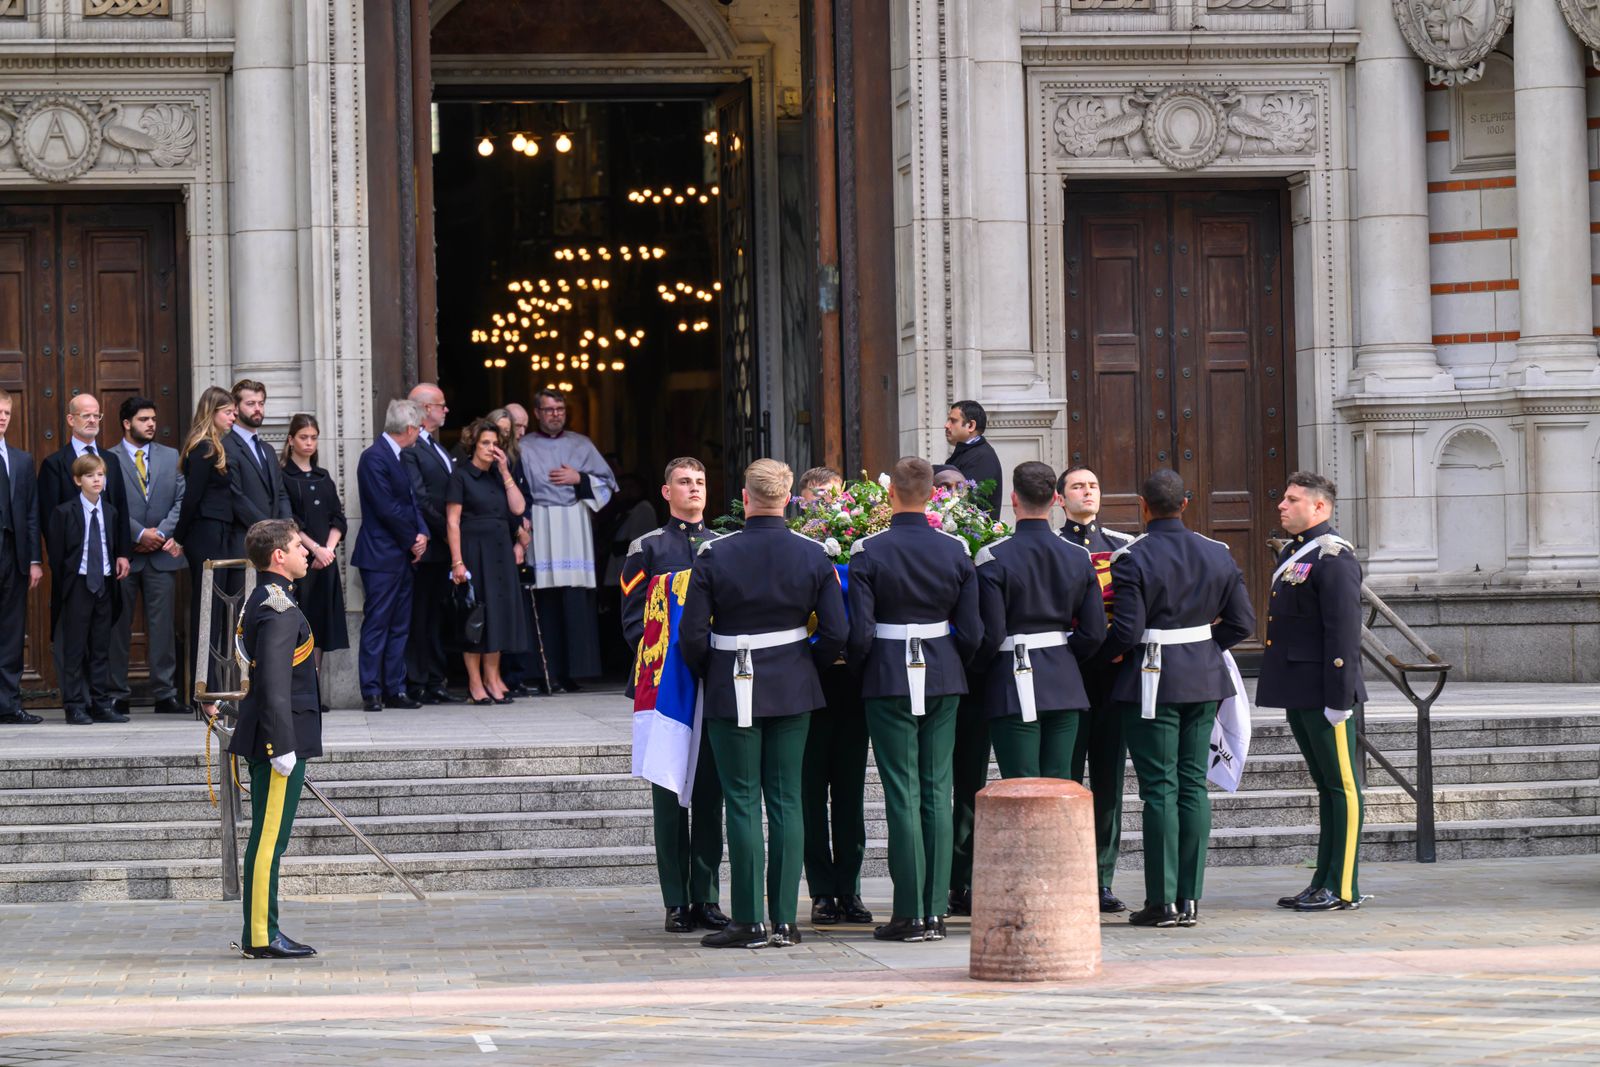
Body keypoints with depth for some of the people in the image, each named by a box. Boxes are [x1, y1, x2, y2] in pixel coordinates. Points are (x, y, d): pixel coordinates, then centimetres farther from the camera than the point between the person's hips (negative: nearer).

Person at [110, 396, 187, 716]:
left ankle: (165, 693, 4)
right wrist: (140, 534, -12)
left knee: (163, 625, 1)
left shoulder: (171, 457, 12)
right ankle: (117, 694, 7)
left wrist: (162, 533, -7)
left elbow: (182, 500, 7)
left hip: (161, 554, 3)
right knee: (118, 625, 1)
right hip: (123, 554, -3)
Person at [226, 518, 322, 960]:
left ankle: (263, 931, 18)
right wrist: (283, 746, -23)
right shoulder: (279, 607, -16)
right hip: (280, 736, -11)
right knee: (269, 837, -7)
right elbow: (275, 682, -22)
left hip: (271, 738, 11)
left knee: (268, 837, 13)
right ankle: (261, 937, -5)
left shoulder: (261, 600, 16)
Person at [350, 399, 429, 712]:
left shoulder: (398, 457, 15)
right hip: (381, 556, -9)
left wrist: (422, 533, -1)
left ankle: (395, 689, 13)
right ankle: (372, 692, -2)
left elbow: (410, 500, 16)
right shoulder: (375, 458, -14)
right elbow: (387, 508, -18)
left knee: (399, 626, 10)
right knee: (377, 625, -5)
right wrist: (412, 540, -9)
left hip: (402, 555, 9)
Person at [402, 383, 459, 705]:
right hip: (425, 546, -9)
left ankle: (434, 682, 15)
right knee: (419, 616, -4)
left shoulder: (437, 447, 19)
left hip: (443, 546, 9)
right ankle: (416, 684, -2)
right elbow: (420, 498, -18)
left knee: (435, 615, 12)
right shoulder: (410, 448, -12)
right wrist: (445, 531, -13)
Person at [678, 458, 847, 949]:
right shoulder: (812, 556, -3)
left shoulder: (715, 555, -10)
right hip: (792, 689, 3)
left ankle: (748, 921, 0)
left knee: (742, 802, 1)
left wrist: (707, 673, 9)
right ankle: (785, 919, 7)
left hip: (732, 689, -3)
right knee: (787, 799, 7)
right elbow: (836, 633, -2)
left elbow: (692, 635, -10)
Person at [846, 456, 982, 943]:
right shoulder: (955, 551, 0)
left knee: (903, 794, -1)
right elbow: (972, 632, 1)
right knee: (937, 791, 7)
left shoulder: (868, 552, -10)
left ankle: (910, 914, -1)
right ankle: (935, 909, 8)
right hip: (943, 682, 3)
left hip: (889, 681, -3)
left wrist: (860, 672, 7)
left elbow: (859, 633, -12)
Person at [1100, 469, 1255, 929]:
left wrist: (1108, 651, 3)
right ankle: (1190, 898, 8)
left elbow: (1126, 632, -17)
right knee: (1194, 785, 8)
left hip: (1152, 683, -5)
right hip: (1204, 682, 5)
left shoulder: (1132, 559, -13)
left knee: (1159, 789, -2)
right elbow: (1242, 622, 5)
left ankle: (1162, 901, -2)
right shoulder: (1217, 554, 4)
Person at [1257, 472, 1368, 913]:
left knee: (1342, 786, -3)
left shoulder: (1334, 558, -14)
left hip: (1324, 694, -10)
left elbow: (1344, 632, -19)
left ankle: (1343, 889, -1)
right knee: (1326, 786, 14)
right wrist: (1282, 689, 21)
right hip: (1298, 694, 10)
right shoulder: (1291, 554, 16)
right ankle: (1323, 883, 19)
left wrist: (1338, 698, -21)